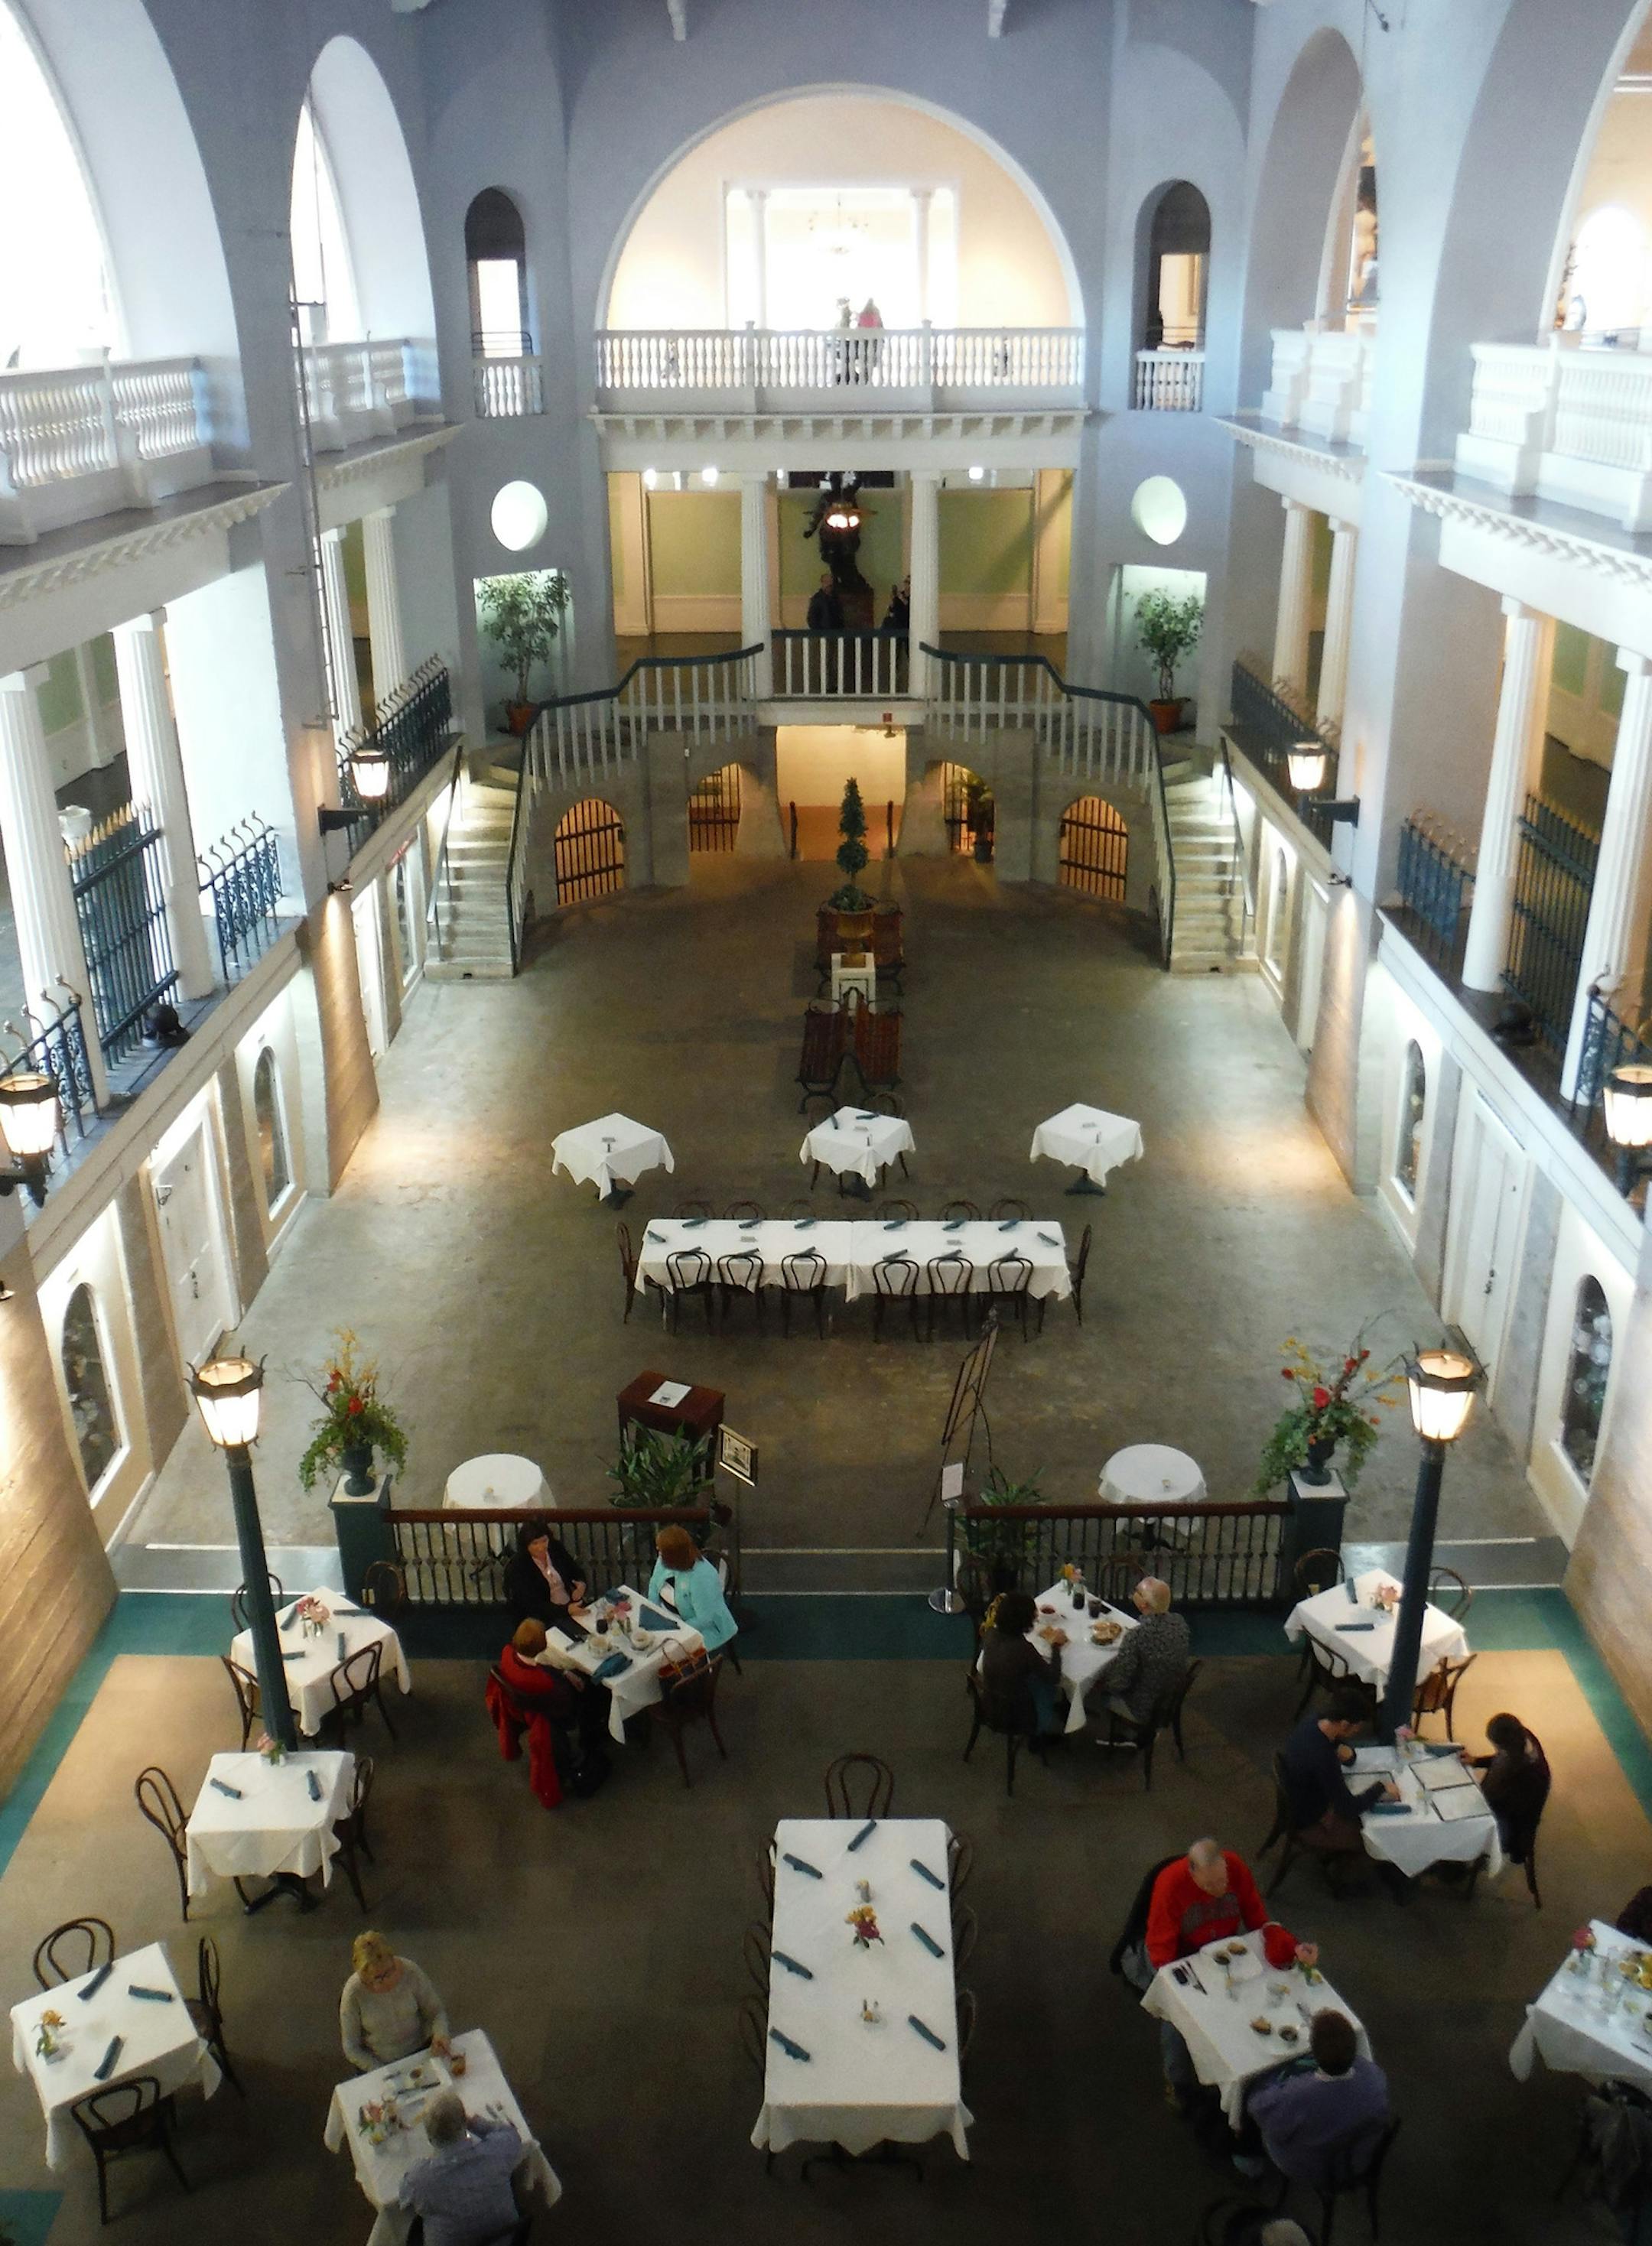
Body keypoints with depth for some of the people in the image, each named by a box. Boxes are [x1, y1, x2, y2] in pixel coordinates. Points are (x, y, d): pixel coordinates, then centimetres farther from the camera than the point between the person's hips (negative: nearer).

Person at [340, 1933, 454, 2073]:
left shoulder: (410, 1971, -17)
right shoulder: (354, 1993, -20)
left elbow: (436, 2011, -4)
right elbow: (351, 2049, -9)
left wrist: (440, 2034, -24)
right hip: (377, 2063, -2)